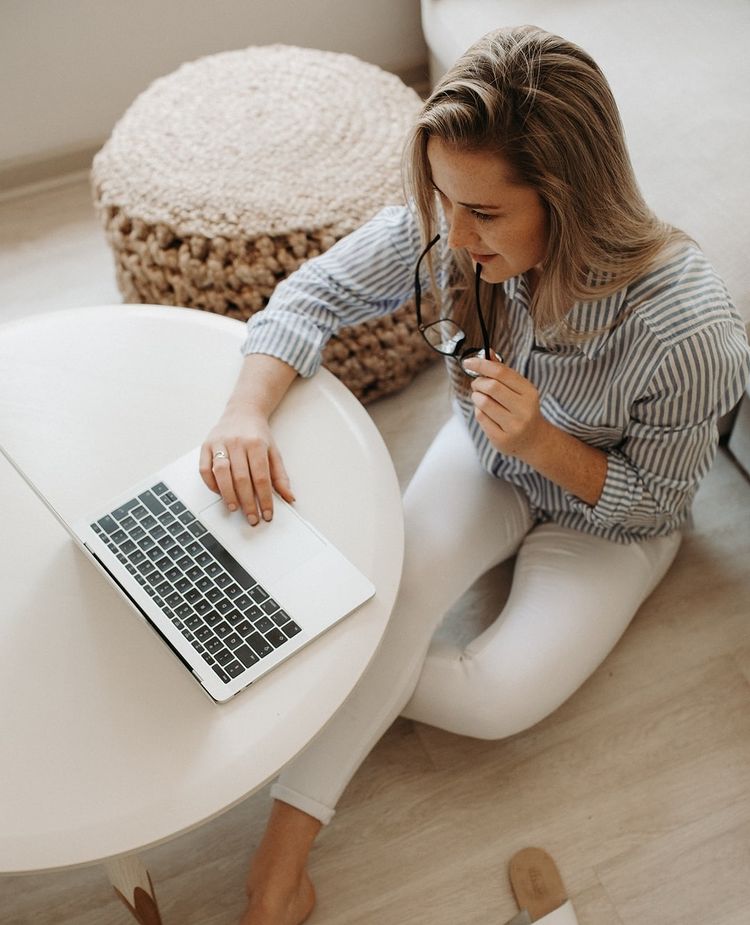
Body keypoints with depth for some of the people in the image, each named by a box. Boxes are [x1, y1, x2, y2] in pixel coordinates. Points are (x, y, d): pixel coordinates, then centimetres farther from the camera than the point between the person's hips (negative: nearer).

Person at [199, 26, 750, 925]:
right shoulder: (444, 228, -28)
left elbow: (653, 500, -19)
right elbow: (312, 294, -16)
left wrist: (544, 443, -37)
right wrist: (248, 410, -35)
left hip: (609, 519, -2)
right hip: (488, 456, 3)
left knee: (500, 698, -19)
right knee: (392, 590, -23)